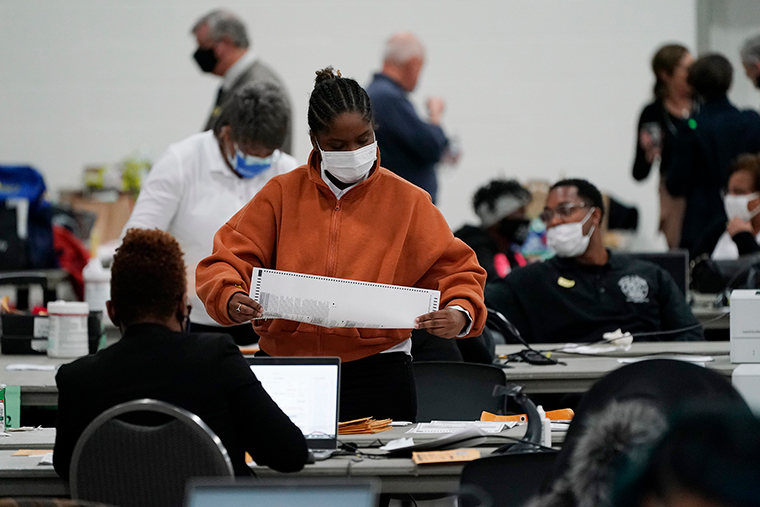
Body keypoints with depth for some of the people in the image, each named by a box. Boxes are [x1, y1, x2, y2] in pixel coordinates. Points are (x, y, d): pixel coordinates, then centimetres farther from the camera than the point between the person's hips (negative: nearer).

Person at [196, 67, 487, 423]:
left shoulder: (407, 202, 4)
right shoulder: (282, 194, 6)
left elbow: (454, 269, 5)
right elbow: (226, 263, 3)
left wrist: (460, 315, -17)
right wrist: (231, 300, -20)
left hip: (376, 377, -1)